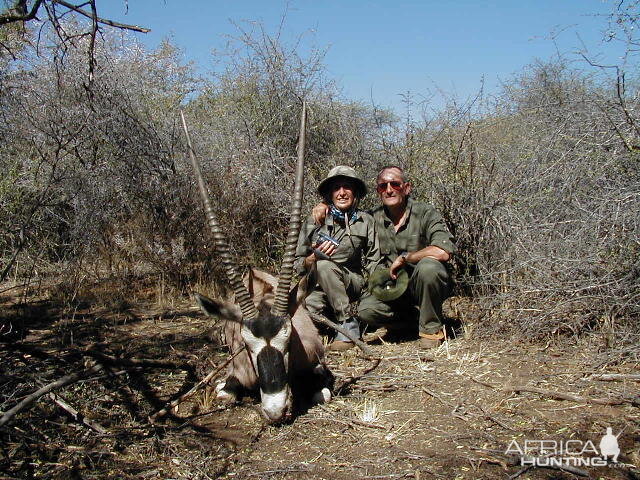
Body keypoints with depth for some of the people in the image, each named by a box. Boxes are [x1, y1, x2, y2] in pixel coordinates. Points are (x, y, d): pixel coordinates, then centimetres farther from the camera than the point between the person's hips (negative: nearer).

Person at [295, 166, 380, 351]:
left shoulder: (365, 221, 3)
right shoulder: (314, 222, 2)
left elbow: (373, 261, 7)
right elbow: (297, 265, 4)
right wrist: (314, 257, -17)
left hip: (352, 282, -1)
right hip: (318, 287, 1)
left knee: (324, 265, -33)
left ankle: (348, 329, -24)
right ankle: (331, 319, 7)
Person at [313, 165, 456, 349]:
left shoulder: (426, 213, -12)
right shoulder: (374, 218, 2)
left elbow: (444, 252, -28)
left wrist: (403, 258, -21)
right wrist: (323, 207, -2)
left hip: (426, 284, -4)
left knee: (428, 266, -36)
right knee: (366, 310, -22)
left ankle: (432, 328, -13)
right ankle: (416, 319, 6)